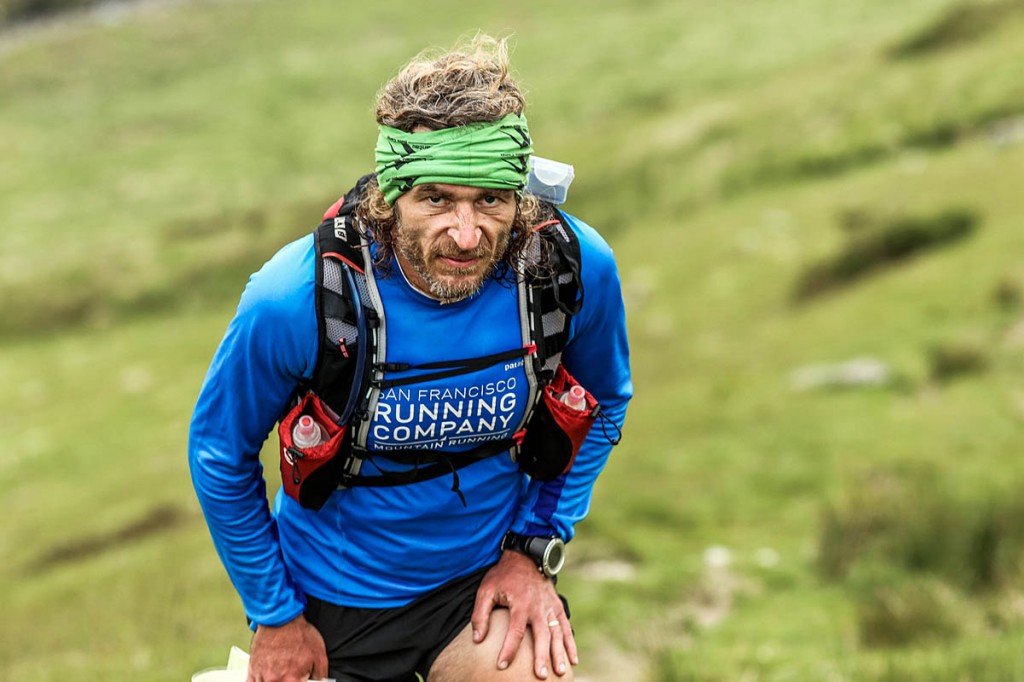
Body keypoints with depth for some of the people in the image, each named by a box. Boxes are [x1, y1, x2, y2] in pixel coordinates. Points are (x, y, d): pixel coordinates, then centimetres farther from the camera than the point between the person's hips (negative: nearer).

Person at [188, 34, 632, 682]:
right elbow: (220, 455, -8)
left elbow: (600, 406, 3)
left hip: (485, 578, 1)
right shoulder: (293, 300, -26)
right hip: (332, 600, -1)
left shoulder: (575, 269, -20)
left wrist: (534, 548, -3)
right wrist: (275, 616, -3)